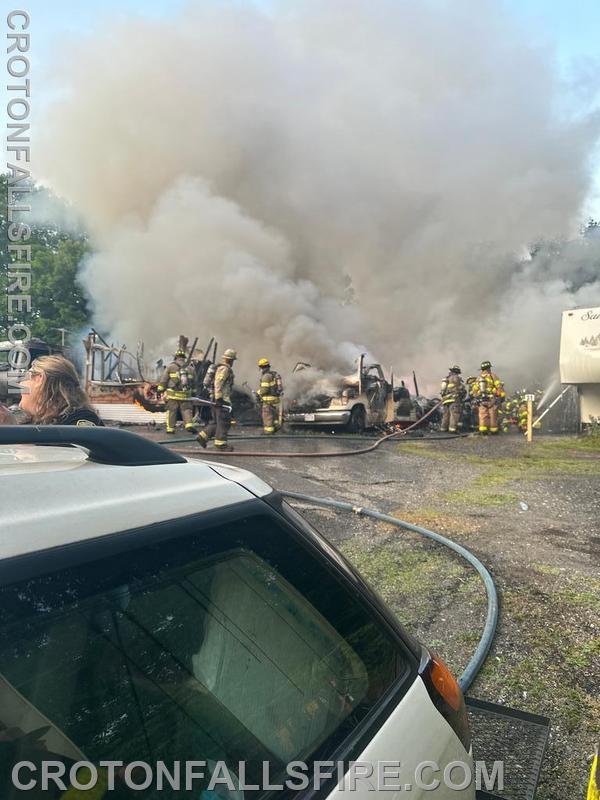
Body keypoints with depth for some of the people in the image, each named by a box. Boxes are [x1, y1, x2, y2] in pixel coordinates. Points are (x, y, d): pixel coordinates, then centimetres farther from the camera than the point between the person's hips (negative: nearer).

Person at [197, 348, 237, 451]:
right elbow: (218, 384, -22)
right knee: (224, 421, -5)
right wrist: (219, 398, -24)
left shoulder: (220, 367, 21)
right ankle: (220, 443, -1)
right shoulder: (224, 369, -13)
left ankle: (203, 436, 11)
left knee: (216, 421, 15)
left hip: (218, 398, 10)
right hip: (222, 399, -10)